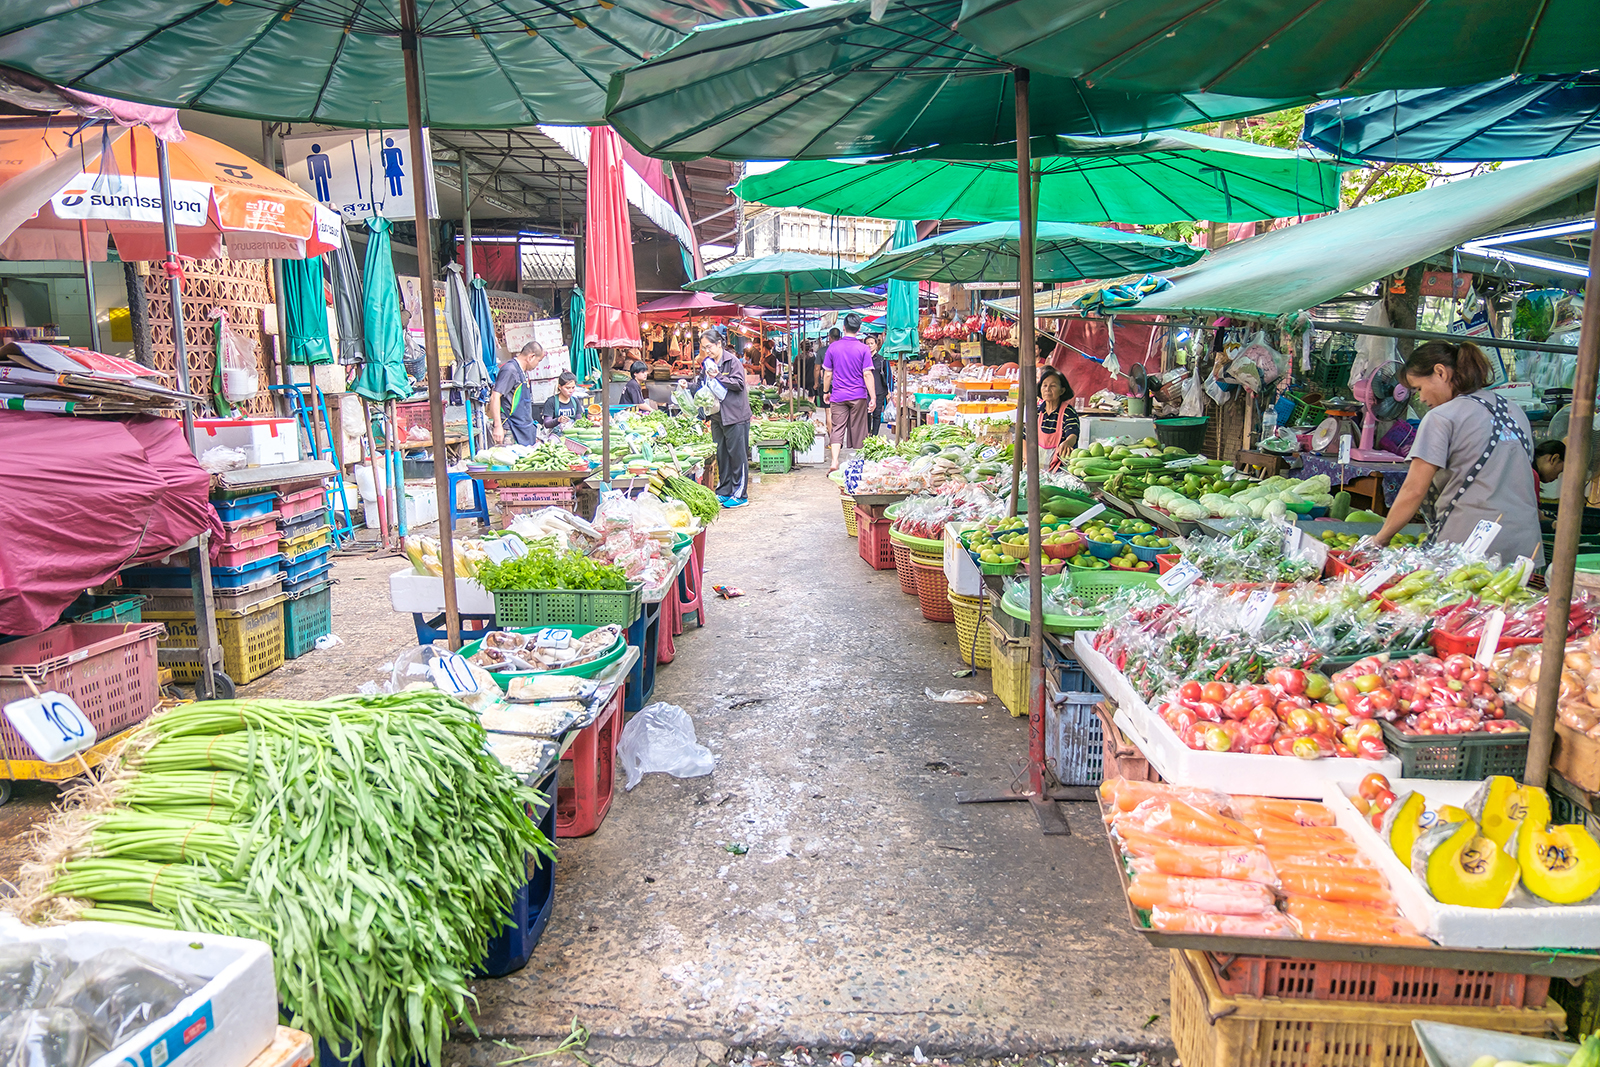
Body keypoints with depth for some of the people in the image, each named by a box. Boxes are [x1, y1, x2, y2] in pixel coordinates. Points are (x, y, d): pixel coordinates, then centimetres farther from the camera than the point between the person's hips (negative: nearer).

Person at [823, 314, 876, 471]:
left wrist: (826, 392, 17)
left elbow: (827, 374, 4)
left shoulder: (833, 347, 0)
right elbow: (867, 374, -9)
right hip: (858, 396, -1)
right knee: (857, 430, 9)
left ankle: (834, 462, -16)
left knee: (837, 428, 0)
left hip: (838, 395, 1)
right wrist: (873, 397, -6)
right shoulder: (863, 349, -5)